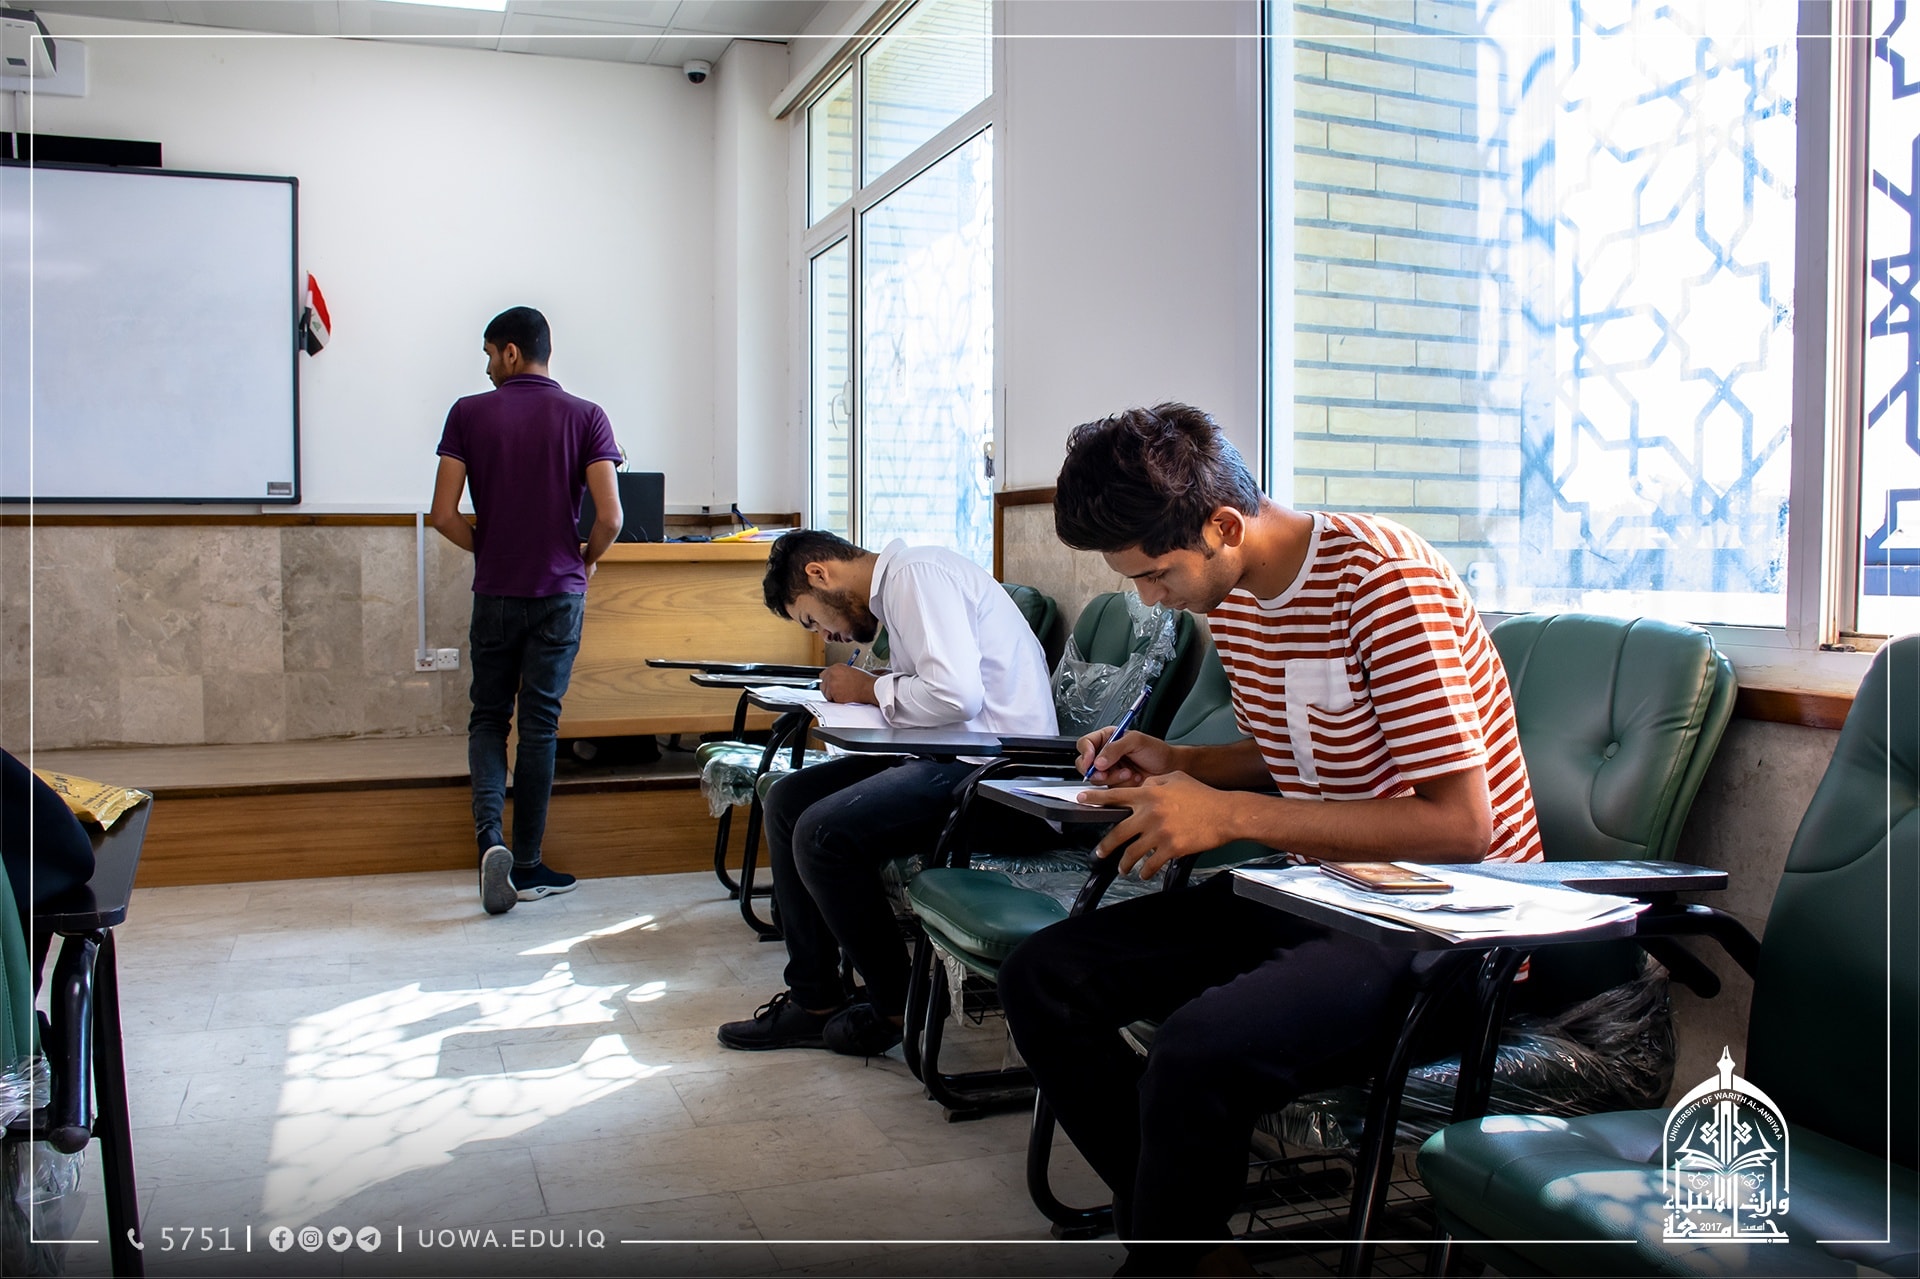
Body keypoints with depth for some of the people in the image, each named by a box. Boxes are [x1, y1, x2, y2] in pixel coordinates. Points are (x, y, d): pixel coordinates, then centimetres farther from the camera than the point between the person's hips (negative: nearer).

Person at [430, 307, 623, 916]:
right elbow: (610, 517, -10)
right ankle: (527, 866, 11)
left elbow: (444, 514, -5)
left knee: (488, 718, 13)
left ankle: (489, 837, -9)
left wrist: (487, 548, 13)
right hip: (560, 592, 0)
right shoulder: (586, 417, -2)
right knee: (539, 724, 6)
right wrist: (586, 559, 9)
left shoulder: (469, 414, -2)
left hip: (495, 592, 0)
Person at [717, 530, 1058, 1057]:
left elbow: (956, 694, -24)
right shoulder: (895, 588, 19)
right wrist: (865, 690, 2)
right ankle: (815, 1000, 11)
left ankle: (895, 1006, 0)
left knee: (821, 832, -22)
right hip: (951, 756, 11)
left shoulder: (916, 574, -12)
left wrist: (870, 689, -9)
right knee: (787, 799, 8)